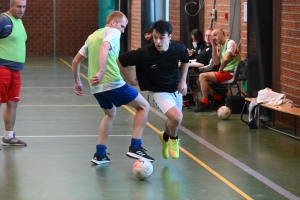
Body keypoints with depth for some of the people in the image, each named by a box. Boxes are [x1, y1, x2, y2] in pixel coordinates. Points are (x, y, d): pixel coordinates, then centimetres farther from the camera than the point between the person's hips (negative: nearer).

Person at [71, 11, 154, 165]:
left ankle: (99, 154, 22)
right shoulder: (113, 32, -1)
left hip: (96, 86, 8)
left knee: (110, 113, 30)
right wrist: (101, 72, -35)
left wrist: (77, 82, 35)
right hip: (113, 83, -8)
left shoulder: (92, 36, 22)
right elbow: (104, 47, -24)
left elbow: (75, 61, 25)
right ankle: (135, 147, -1)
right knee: (144, 106, 7)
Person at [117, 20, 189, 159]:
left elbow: (185, 61, 5)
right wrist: (131, 80, -12)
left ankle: (166, 137, 55)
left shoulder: (179, 48, -20)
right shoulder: (144, 54, -31)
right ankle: (173, 139, 9)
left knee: (174, 119, 20)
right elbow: (120, 60, -19)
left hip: (175, 88, 5)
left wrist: (183, 81, -1)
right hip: (158, 91, -5)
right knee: (176, 117, -25)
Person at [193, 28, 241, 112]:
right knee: (202, 79, 10)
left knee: (203, 76, -14)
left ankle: (204, 103, -8)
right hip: (225, 72, 10)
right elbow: (216, 62, 8)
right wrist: (214, 47, 5)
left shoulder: (230, 43, -10)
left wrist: (220, 69, -11)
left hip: (230, 73, -10)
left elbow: (226, 59, -25)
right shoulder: (220, 47, 17)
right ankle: (218, 98, 5)